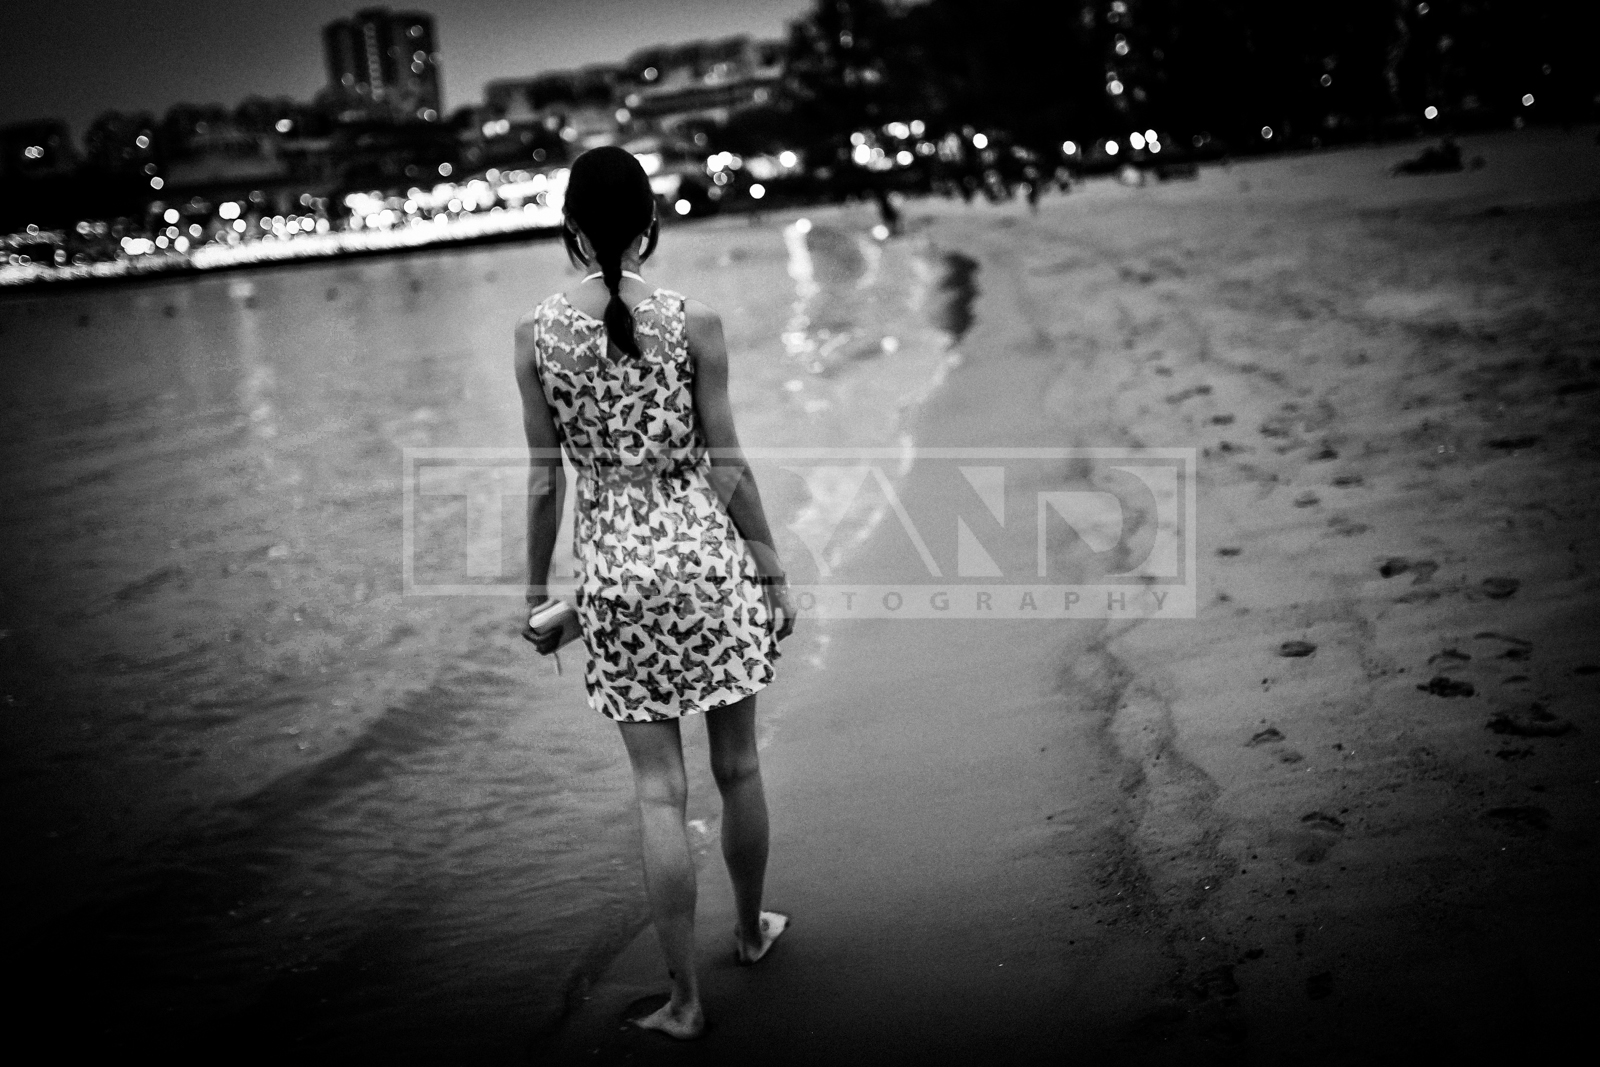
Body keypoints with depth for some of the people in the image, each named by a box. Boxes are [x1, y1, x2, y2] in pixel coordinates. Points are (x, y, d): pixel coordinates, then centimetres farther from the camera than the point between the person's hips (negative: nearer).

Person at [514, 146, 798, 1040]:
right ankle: (751, 929, 38)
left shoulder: (537, 334, -3)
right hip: (707, 554, -1)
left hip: (615, 571, 1)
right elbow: (726, 464, -5)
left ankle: (687, 998, 13)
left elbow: (546, 478, 0)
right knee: (737, 765, 18)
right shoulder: (695, 323, -8)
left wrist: (536, 585, 11)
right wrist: (774, 569, 4)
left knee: (659, 789, 7)